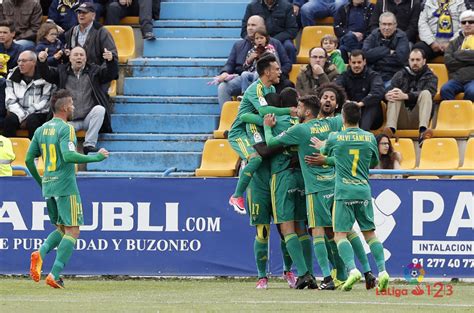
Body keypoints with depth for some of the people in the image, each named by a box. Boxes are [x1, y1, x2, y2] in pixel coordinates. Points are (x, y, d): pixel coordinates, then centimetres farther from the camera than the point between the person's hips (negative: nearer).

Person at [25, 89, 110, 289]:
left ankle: (40, 253, -9)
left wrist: (40, 182, 25)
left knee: (62, 229, 18)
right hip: (65, 185, -7)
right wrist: (95, 157, -14)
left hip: (48, 186, 7)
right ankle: (54, 275, -12)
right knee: (72, 231, -2)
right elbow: (68, 156, -24)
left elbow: (29, 159, 12)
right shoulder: (66, 129, -11)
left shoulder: (41, 130, 11)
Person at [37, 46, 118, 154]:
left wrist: (111, 61, -24)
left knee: (100, 109, -32)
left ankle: (89, 144, -27)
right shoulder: (62, 71, 15)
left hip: (89, 117, 1)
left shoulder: (94, 71, 11)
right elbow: (46, 74, 4)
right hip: (70, 120, -1)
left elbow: (110, 74, -1)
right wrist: (42, 62, -18)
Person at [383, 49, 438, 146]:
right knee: (395, 95, -20)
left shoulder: (430, 77, 11)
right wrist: (387, 96, -22)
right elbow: (388, 93, 4)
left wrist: (406, 96, -26)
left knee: (426, 94, -23)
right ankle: (391, 129, -43)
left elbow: (427, 94, -10)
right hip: (401, 120, 1)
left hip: (417, 119, -1)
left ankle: (423, 131, -45)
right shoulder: (400, 75, 17)